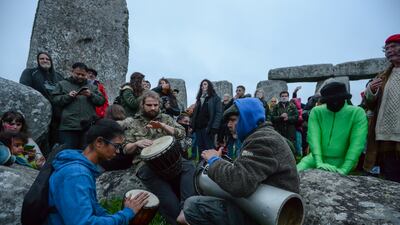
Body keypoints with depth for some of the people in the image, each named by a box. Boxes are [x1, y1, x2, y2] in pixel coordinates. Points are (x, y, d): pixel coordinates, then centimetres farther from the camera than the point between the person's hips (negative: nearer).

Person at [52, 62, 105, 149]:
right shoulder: (62, 84, 12)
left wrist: (91, 95, -7)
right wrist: (68, 96, -11)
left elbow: (101, 100, 9)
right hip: (68, 127, -2)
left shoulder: (92, 87, 18)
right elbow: (55, 100, 3)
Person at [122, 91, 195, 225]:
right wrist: (137, 143, -10)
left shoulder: (166, 118, 16)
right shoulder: (134, 124, 13)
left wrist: (162, 126, -11)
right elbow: (126, 149, 12)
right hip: (146, 164, -2)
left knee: (189, 166, -29)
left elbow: (181, 134, 3)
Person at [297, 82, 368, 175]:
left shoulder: (357, 113, -9)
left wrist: (344, 169, -25)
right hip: (317, 159, 0)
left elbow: (357, 144, -17)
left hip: (341, 162, 0)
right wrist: (319, 162, -28)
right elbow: (313, 137, -16)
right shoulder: (316, 112, -5)